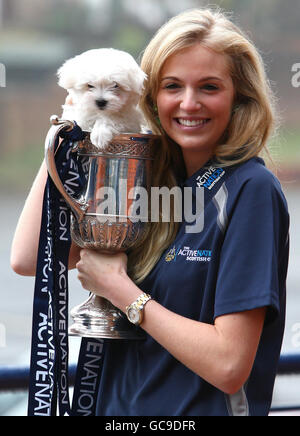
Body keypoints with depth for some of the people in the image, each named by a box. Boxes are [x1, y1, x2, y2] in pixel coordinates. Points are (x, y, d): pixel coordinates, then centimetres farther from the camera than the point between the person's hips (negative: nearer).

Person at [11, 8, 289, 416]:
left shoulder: (251, 191, -15)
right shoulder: (153, 182, 4)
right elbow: (28, 258, -2)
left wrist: (117, 288, -14)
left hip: (204, 410, -6)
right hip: (121, 407, 6)